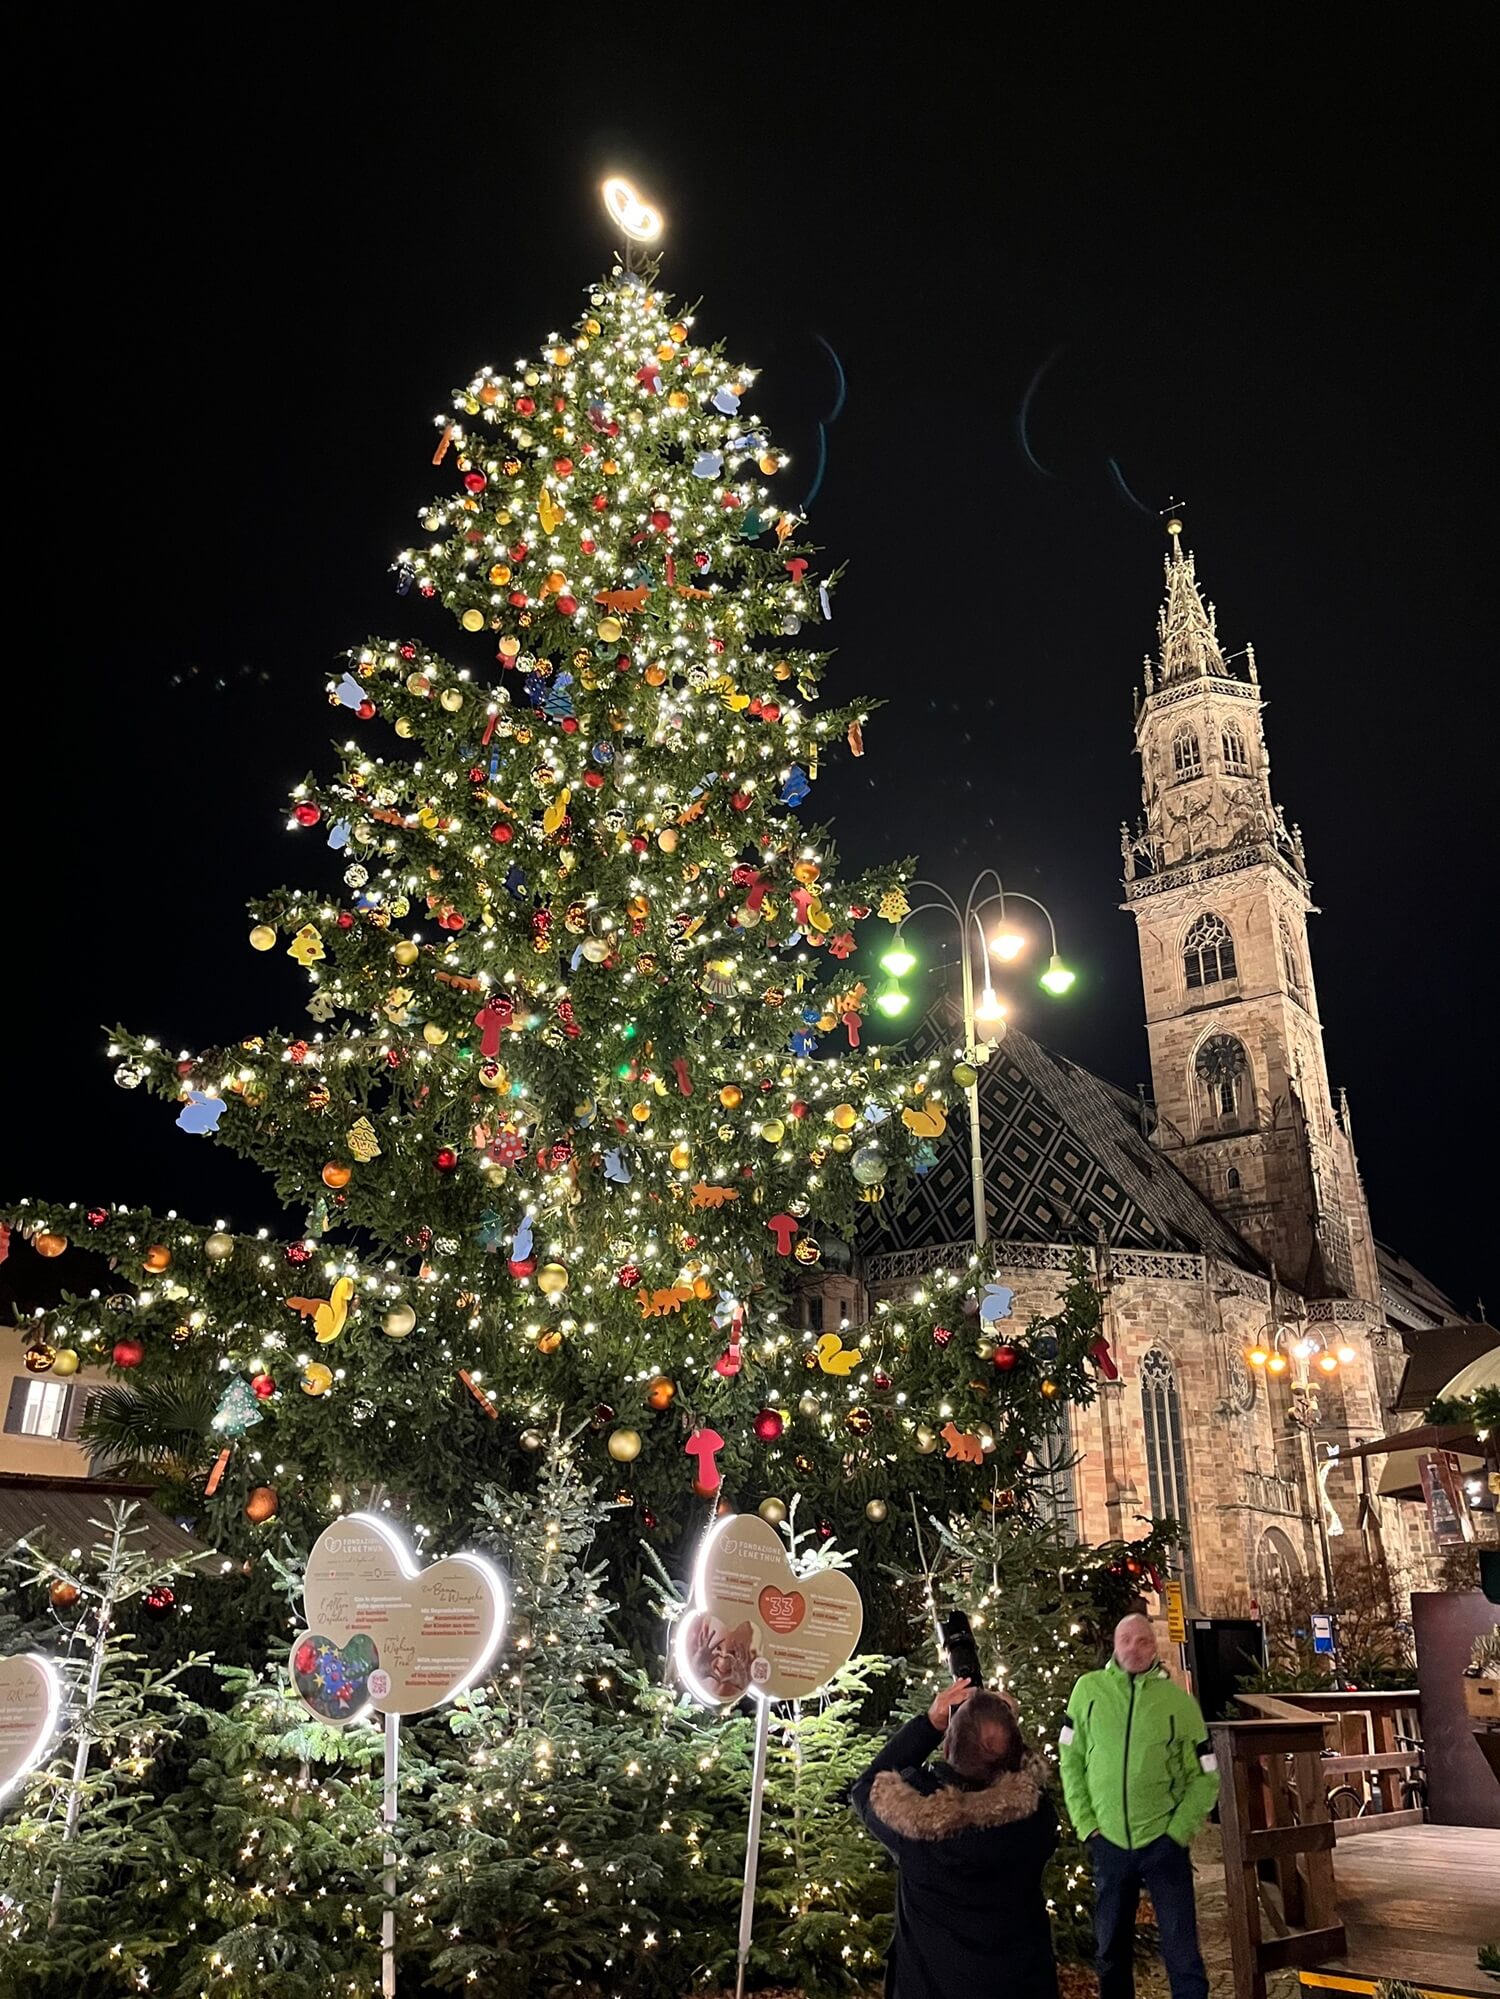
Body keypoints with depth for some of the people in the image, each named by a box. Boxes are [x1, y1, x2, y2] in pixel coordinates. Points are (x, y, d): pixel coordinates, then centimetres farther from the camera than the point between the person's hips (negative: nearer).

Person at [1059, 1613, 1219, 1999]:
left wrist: (1178, 1831, -7)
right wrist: (1086, 1825, -4)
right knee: (1111, 1948, 16)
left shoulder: (1179, 1700, -4)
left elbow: (1205, 1776, 1)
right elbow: (1071, 1761, 2)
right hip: (1109, 1844, 2)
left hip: (1163, 1844, -1)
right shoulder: (1089, 1690, -3)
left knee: (1181, 1951, 5)